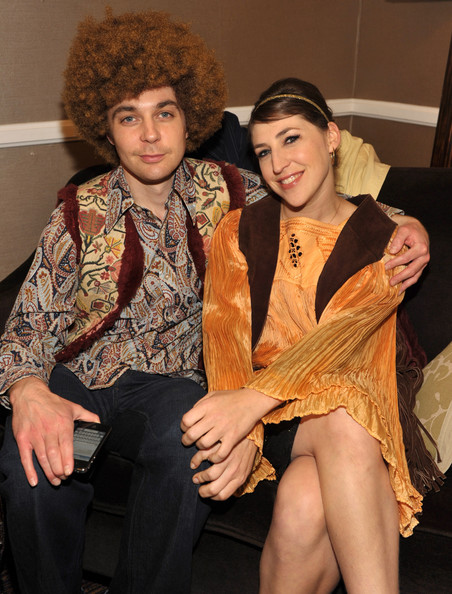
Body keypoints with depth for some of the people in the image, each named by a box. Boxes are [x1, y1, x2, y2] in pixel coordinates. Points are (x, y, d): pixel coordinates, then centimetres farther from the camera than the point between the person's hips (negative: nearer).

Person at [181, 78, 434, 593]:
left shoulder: (384, 240, 3)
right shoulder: (238, 232, 8)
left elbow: (343, 332, -16)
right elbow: (224, 333, -7)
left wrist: (254, 397, -34)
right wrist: (242, 438, -26)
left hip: (352, 401, 0)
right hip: (265, 419, 0)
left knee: (306, 501, -35)